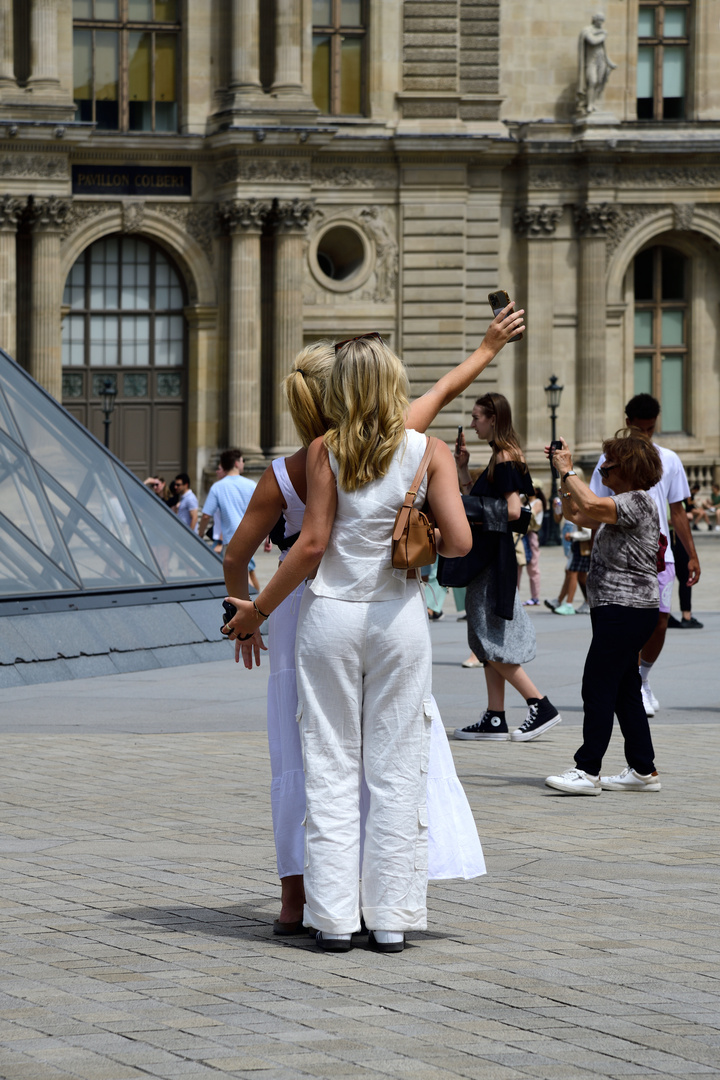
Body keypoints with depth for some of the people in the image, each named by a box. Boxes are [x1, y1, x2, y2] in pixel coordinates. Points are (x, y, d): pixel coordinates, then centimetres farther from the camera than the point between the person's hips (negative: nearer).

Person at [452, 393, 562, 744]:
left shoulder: (505, 459, -13)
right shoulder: (499, 458, 16)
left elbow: (512, 510, -21)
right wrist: (462, 467, 15)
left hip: (495, 556, -10)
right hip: (488, 555, 10)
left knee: (491, 640, -7)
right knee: (488, 639, 10)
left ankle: (541, 706, -6)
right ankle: (495, 718, 12)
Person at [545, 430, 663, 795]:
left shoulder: (638, 501, -13)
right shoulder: (622, 503, 19)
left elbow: (592, 505, -29)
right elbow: (576, 513, 28)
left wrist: (567, 471, -16)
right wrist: (564, 473, 17)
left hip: (626, 610, -11)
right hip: (618, 610, 11)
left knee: (598, 686, -10)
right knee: (625, 690, 12)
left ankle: (587, 771, -10)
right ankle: (643, 770, 15)